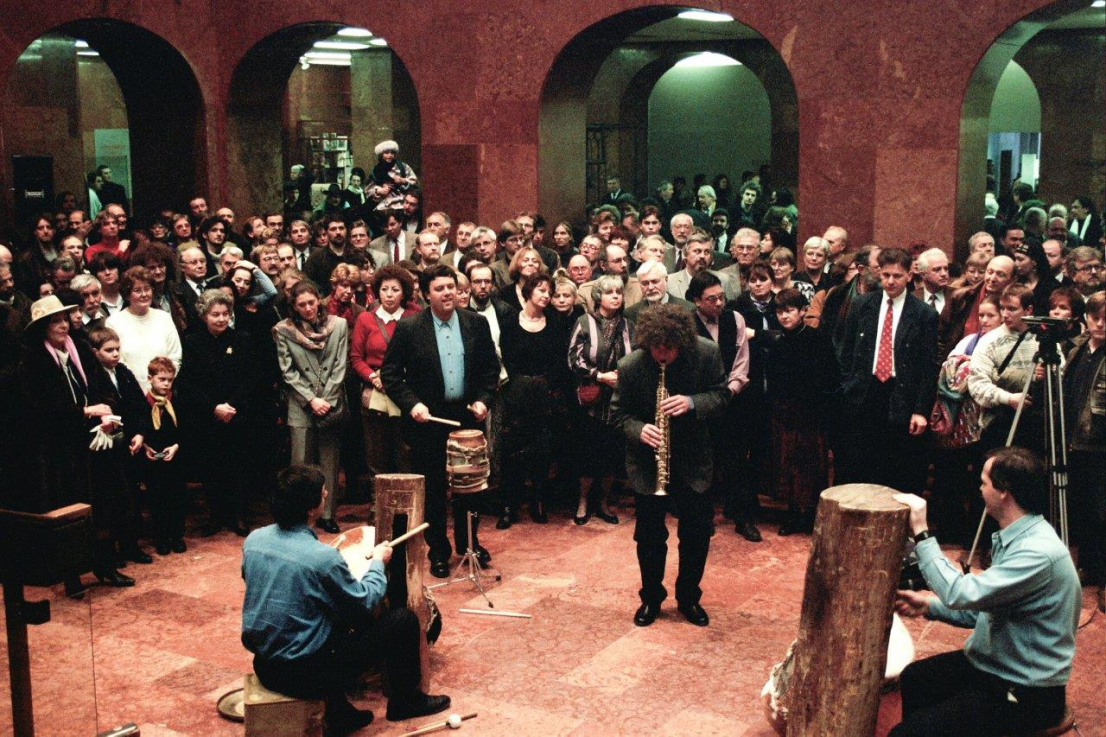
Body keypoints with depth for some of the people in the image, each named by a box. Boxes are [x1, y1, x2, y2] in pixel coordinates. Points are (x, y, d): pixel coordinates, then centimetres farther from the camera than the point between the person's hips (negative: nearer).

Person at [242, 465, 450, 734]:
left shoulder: (253, 539, -4)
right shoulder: (322, 556, -24)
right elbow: (365, 601, -9)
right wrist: (378, 561, 9)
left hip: (263, 667, 7)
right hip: (305, 674, -7)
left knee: (349, 615, 30)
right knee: (403, 619, 3)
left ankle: (338, 712, 32)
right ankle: (405, 700, 25)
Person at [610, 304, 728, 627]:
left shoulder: (707, 354, -15)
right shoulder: (630, 366, -17)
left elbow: (721, 395, -6)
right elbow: (618, 413, -6)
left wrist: (693, 403, -26)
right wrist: (639, 430, -28)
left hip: (694, 459, 1)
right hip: (647, 462, -1)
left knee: (697, 533, 9)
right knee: (649, 536, 7)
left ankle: (688, 597, 29)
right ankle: (651, 597, 29)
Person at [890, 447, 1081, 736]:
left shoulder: (1039, 553, -27)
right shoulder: (1016, 538, 5)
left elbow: (962, 594, -32)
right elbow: (984, 606, 15)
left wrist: (922, 533, -25)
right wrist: (930, 606, 4)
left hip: (1025, 695, -10)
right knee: (914, 678, 24)